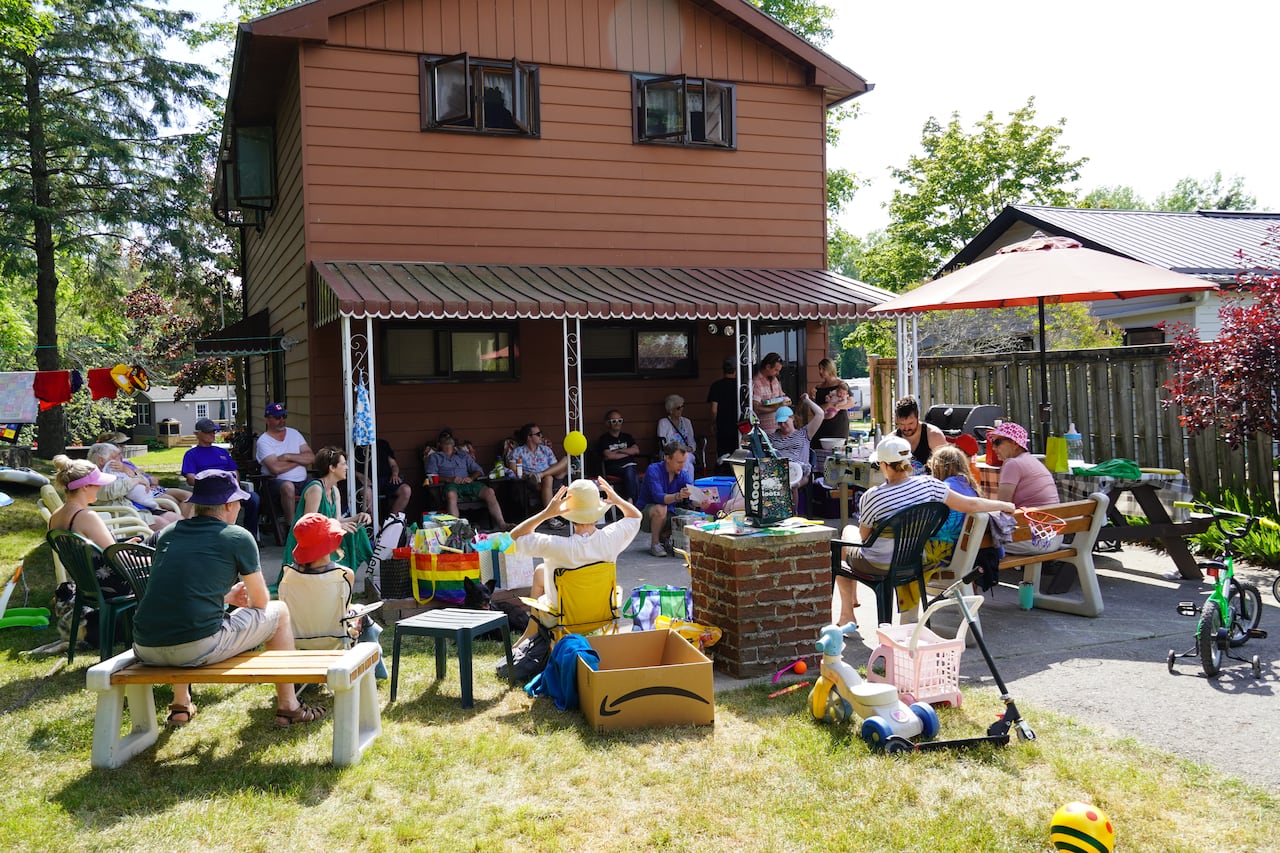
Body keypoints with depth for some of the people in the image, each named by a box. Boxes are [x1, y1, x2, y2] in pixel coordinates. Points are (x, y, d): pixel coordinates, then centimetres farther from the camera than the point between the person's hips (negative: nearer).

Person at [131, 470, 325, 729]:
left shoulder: (166, 534, 16)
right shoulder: (238, 537, 1)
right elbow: (261, 602, 11)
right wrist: (240, 600, 35)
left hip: (145, 650, 6)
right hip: (198, 650, -6)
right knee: (278, 611, 16)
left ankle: (180, 706, 41)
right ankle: (288, 707, 22)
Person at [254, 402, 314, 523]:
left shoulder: (294, 433, 16)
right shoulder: (263, 441, -1)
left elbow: (311, 457, 5)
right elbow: (275, 469, -16)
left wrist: (288, 456, -9)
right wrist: (300, 460, -3)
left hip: (303, 481, 5)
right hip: (277, 482, -5)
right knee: (288, 486, -39)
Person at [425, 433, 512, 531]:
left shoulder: (463, 455, 31)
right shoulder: (434, 457, 23)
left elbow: (478, 470, 22)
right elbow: (431, 476, 5)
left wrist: (471, 478, -3)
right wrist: (449, 479, -13)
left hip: (468, 483, 3)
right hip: (450, 485, -3)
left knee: (489, 491, -26)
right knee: (451, 495, -41)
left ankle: (501, 524, -33)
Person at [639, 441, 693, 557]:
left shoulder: (682, 474, -4)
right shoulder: (653, 470, -20)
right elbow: (658, 497, -34)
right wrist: (677, 496, -52)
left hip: (667, 516, 6)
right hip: (646, 513, -6)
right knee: (660, 509, -37)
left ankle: (663, 537, 11)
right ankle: (654, 544, -15)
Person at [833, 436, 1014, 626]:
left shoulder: (872, 496, -26)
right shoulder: (928, 485, -16)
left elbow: (864, 536, -11)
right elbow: (971, 505, -12)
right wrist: (1004, 505, 6)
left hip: (878, 567, -5)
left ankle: (847, 614, 36)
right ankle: (851, 598, 49)